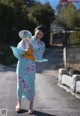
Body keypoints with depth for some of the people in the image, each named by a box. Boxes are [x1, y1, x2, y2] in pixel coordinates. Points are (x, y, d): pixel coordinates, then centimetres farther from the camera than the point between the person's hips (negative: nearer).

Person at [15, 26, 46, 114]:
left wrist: (32, 49, -20)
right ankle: (19, 103, 23)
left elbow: (38, 58, -9)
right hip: (21, 64, 2)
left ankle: (31, 106, 13)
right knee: (20, 83, 7)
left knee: (31, 85, 1)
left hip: (31, 66, -2)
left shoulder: (41, 44, -3)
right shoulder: (27, 38, 3)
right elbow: (19, 47, 10)